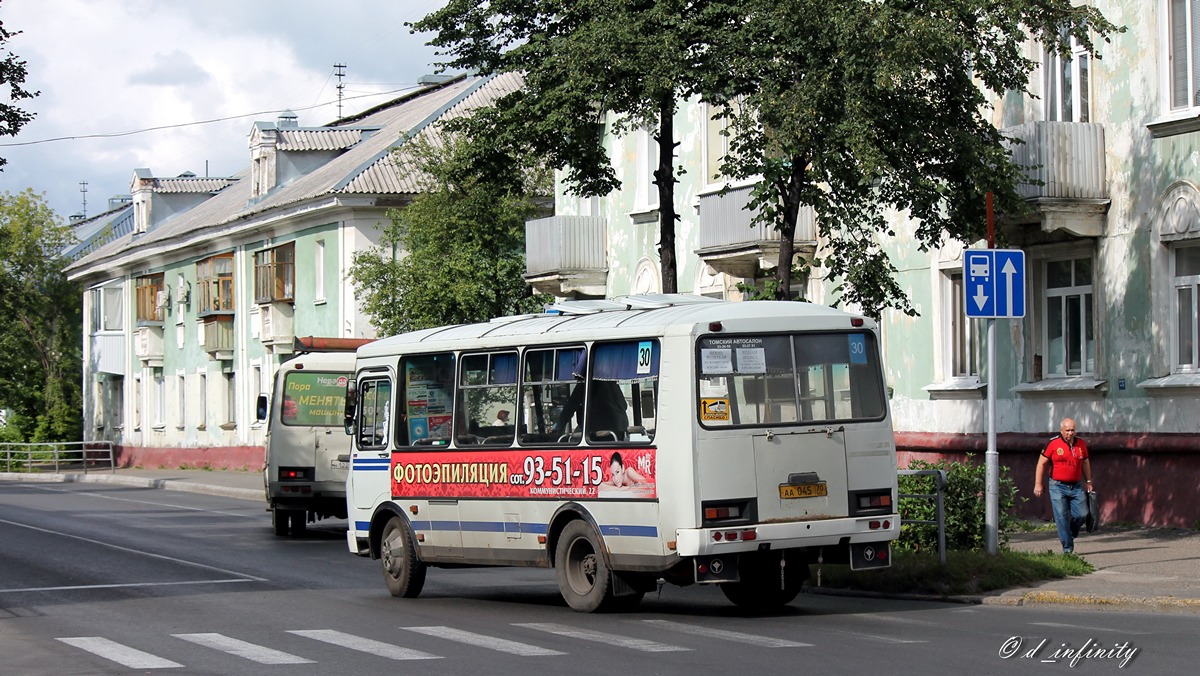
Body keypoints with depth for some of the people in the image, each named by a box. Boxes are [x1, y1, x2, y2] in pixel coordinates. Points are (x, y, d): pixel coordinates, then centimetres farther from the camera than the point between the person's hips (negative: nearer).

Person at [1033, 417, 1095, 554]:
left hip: (1076, 486, 4)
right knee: (1062, 517, -6)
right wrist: (1038, 484, -7)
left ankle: (1070, 534, 25)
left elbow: (1085, 463, 20)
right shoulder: (1053, 444, -6)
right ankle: (1067, 548, -3)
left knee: (1082, 514, -3)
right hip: (1058, 487, -4)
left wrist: (1088, 481, 19)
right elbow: (1041, 463, -3)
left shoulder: (1081, 444, 8)